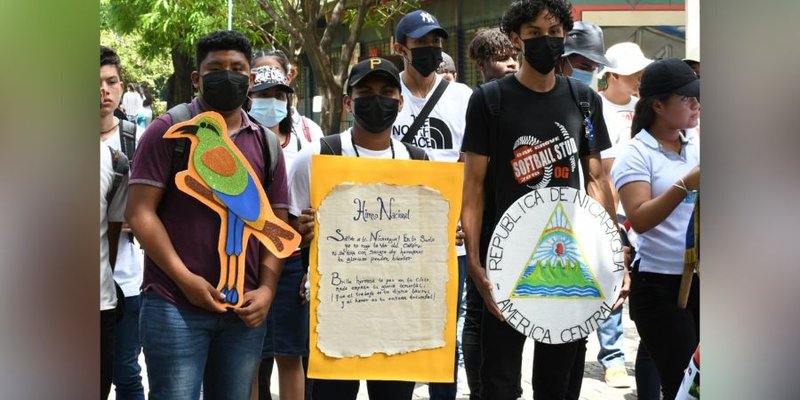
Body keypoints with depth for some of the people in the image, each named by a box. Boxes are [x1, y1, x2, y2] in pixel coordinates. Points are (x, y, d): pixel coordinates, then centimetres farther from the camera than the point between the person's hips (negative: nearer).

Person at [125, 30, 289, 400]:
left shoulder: (266, 144, 13)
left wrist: (266, 289, -4)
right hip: (175, 305, -4)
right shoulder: (168, 130, 0)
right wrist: (185, 279, -14)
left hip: (245, 311, 4)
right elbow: (140, 211, -6)